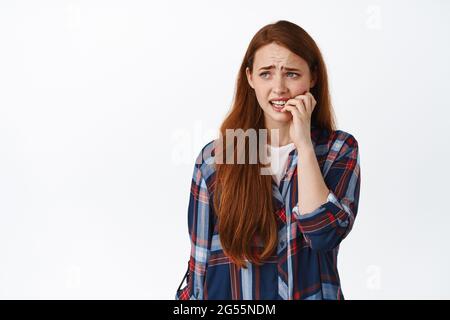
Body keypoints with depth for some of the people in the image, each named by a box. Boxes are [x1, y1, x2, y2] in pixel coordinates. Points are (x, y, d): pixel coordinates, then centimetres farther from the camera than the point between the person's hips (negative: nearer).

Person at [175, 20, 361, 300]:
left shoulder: (339, 149, -6)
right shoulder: (214, 158, -7)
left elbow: (324, 234, -21)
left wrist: (304, 144, -19)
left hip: (310, 292, 0)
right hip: (229, 292, 0)